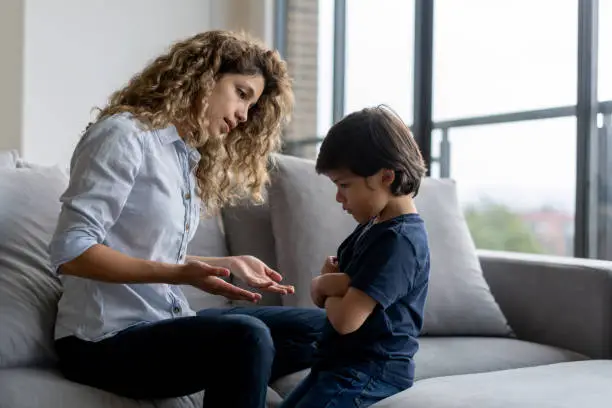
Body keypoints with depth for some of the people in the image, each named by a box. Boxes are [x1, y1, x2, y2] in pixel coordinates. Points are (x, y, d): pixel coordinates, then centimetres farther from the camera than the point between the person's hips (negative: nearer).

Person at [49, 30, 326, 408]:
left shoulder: (190, 157, 15)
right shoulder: (125, 135, -11)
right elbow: (70, 252, -20)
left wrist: (229, 263, 6)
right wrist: (179, 275, -27)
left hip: (165, 322, 8)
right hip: (105, 339, -8)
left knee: (318, 328, 0)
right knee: (246, 336, -32)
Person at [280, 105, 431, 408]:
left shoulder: (398, 240, -22)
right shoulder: (372, 226, 10)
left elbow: (345, 319, -27)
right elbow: (318, 295, 10)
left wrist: (328, 287, -4)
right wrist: (329, 283, -14)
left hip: (372, 370, -11)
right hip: (342, 363, 11)